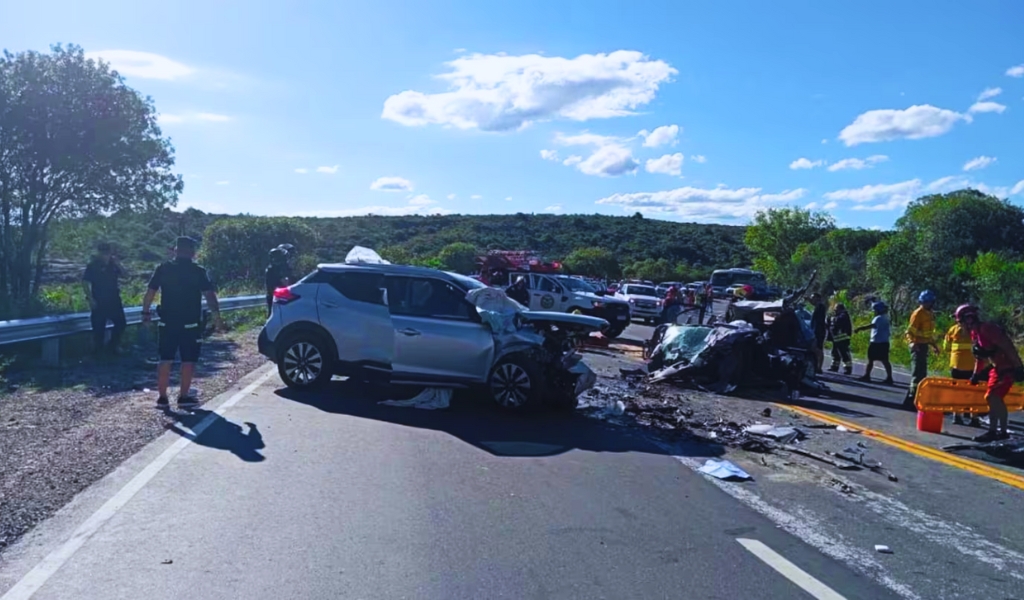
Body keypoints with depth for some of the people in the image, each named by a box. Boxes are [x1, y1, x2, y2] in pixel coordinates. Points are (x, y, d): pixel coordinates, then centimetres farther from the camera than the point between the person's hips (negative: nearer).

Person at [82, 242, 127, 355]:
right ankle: (99, 351, 13)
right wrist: (91, 299, -15)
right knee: (99, 327, 1)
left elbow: (123, 274, 8)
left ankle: (111, 347, 25)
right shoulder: (93, 265, -9)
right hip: (99, 301, -6)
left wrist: (118, 264, -9)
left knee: (121, 323, 10)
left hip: (113, 300, 6)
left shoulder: (113, 264, 5)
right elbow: (85, 282, -10)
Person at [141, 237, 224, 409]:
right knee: (188, 360, 5)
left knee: (165, 359, 9)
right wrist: (216, 315, -7)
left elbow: (150, 292, 2)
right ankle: (184, 396, 5)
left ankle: (162, 397, 10)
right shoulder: (198, 272, -3)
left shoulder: (163, 269, 3)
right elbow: (209, 295, -10)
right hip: (190, 323, -2)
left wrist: (146, 312, 12)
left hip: (167, 322, 3)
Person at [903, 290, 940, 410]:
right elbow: (910, 331, -17)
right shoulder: (918, 313, -11)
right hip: (918, 346, -9)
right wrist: (913, 343, -31)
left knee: (922, 373, 13)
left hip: (924, 346, 9)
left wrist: (934, 344, 22)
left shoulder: (929, 314, 15)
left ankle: (911, 398, 20)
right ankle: (912, 399, -8)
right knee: (918, 373, -11)